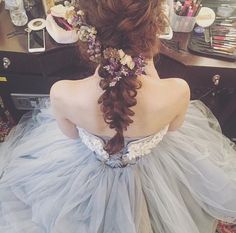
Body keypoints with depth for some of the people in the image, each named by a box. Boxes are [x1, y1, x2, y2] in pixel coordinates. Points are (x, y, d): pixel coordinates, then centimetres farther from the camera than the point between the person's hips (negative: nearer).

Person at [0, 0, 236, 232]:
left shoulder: (61, 94, -36)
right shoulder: (178, 92, -37)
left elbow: (71, 134, -11)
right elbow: (171, 127, -10)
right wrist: (149, 64, -14)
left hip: (91, 168, 0)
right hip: (150, 173, 1)